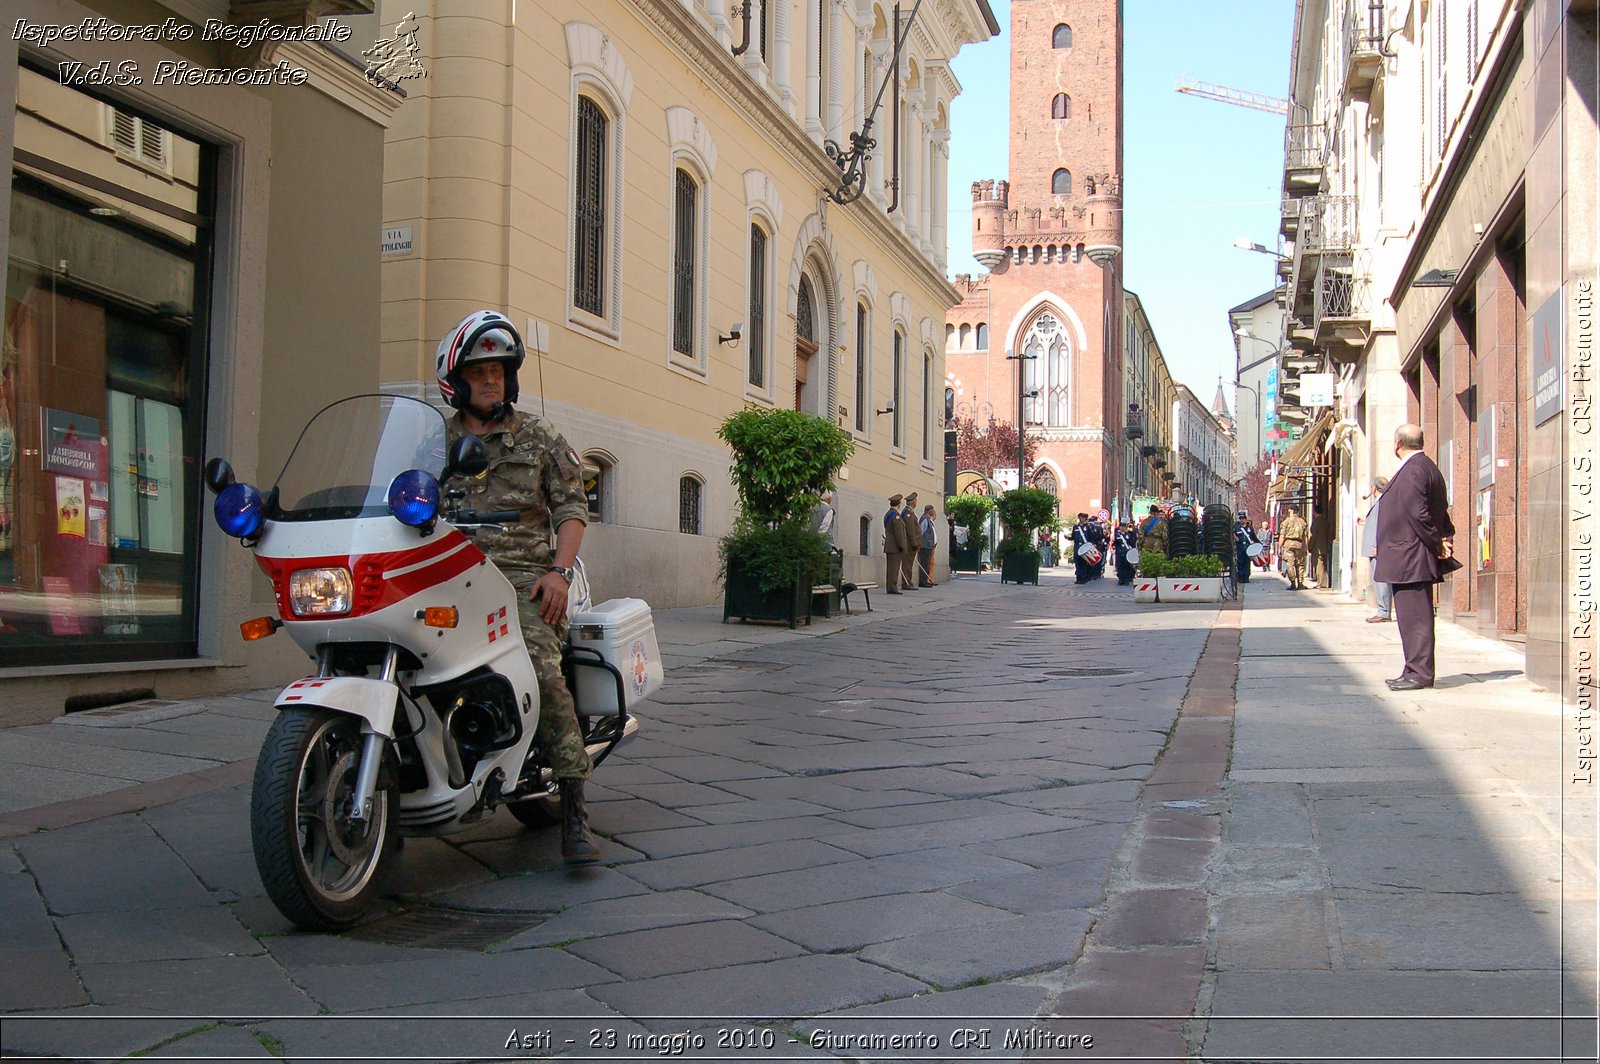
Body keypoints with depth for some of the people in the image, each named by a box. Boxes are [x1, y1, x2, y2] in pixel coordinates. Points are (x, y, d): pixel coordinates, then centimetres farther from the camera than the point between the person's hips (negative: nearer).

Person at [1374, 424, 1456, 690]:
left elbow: (1419, 514, -21)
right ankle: (1416, 670, 19)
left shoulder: (1412, 471, -17)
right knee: (1414, 618, 14)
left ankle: (1419, 673, -5)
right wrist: (1445, 539, 8)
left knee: (1415, 617, -7)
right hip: (1413, 559, 11)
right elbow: (1441, 512, 19)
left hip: (1409, 558, -11)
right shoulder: (1427, 467, 17)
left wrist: (1438, 545, -13)